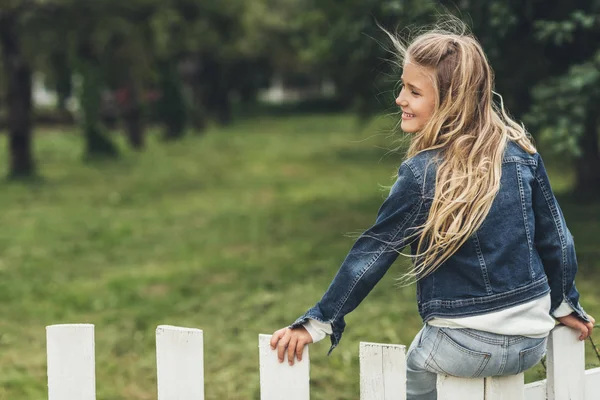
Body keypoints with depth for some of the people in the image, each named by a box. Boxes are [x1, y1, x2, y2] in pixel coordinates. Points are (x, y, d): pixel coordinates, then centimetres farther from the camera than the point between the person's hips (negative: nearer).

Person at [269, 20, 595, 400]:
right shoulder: (522, 151, -2)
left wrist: (316, 323, -4)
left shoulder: (422, 174, -15)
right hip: (533, 341, 5)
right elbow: (555, 237, 6)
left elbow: (373, 253, -11)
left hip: (465, 346, -5)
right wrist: (565, 304, 21)